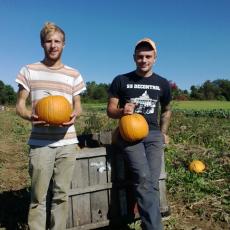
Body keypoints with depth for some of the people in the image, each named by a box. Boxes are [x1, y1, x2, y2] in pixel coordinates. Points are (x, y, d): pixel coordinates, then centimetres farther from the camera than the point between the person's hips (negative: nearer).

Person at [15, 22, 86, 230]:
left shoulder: (74, 74, 10)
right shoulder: (29, 71, 5)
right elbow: (20, 104, 5)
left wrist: (75, 116, -10)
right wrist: (30, 116, -18)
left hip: (67, 143, 2)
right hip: (40, 143, -1)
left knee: (61, 195, 9)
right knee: (38, 196, 3)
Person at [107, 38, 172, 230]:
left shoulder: (162, 84, 11)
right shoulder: (121, 81, 3)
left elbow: (166, 110, 26)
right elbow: (110, 110, 5)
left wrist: (163, 133, 17)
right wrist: (122, 111, -17)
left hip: (153, 134, 3)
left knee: (152, 182, -8)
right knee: (143, 179, -21)